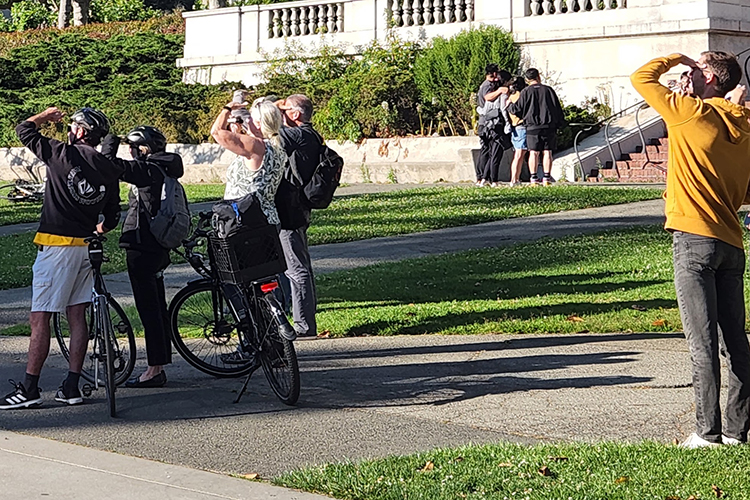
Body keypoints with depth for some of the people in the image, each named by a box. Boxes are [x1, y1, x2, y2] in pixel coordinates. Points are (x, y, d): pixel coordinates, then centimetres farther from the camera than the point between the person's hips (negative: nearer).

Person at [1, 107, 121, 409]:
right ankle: (72, 387, 11)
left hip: (56, 245, -6)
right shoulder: (109, 169, 7)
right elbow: (112, 217, 12)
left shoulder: (62, 154, -9)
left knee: (40, 318, -3)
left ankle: (29, 389, -3)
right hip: (86, 246, 6)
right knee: (77, 316, 10)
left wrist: (46, 116, 19)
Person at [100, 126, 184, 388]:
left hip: (142, 247, -10)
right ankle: (159, 366, 20)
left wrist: (110, 141, -6)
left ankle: (154, 370, -4)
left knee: (148, 309, -6)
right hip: (157, 248, 10)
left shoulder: (148, 170, -17)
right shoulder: (164, 170, 13)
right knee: (157, 307, 14)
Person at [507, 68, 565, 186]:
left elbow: (517, 108, 0)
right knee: (547, 152, 3)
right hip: (549, 127, 1)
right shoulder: (548, 90, 6)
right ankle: (547, 178, -1)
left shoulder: (526, 92, 0)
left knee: (534, 153, 1)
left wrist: (508, 107, 21)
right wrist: (559, 124, 17)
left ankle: (534, 178, -4)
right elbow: (557, 108, 9)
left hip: (532, 127, -1)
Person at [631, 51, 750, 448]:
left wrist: (676, 59, 13)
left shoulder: (692, 113, -6)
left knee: (703, 342, -5)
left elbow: (641, 78, 0)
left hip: (694, 240, -7)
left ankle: (708, 431, -4)